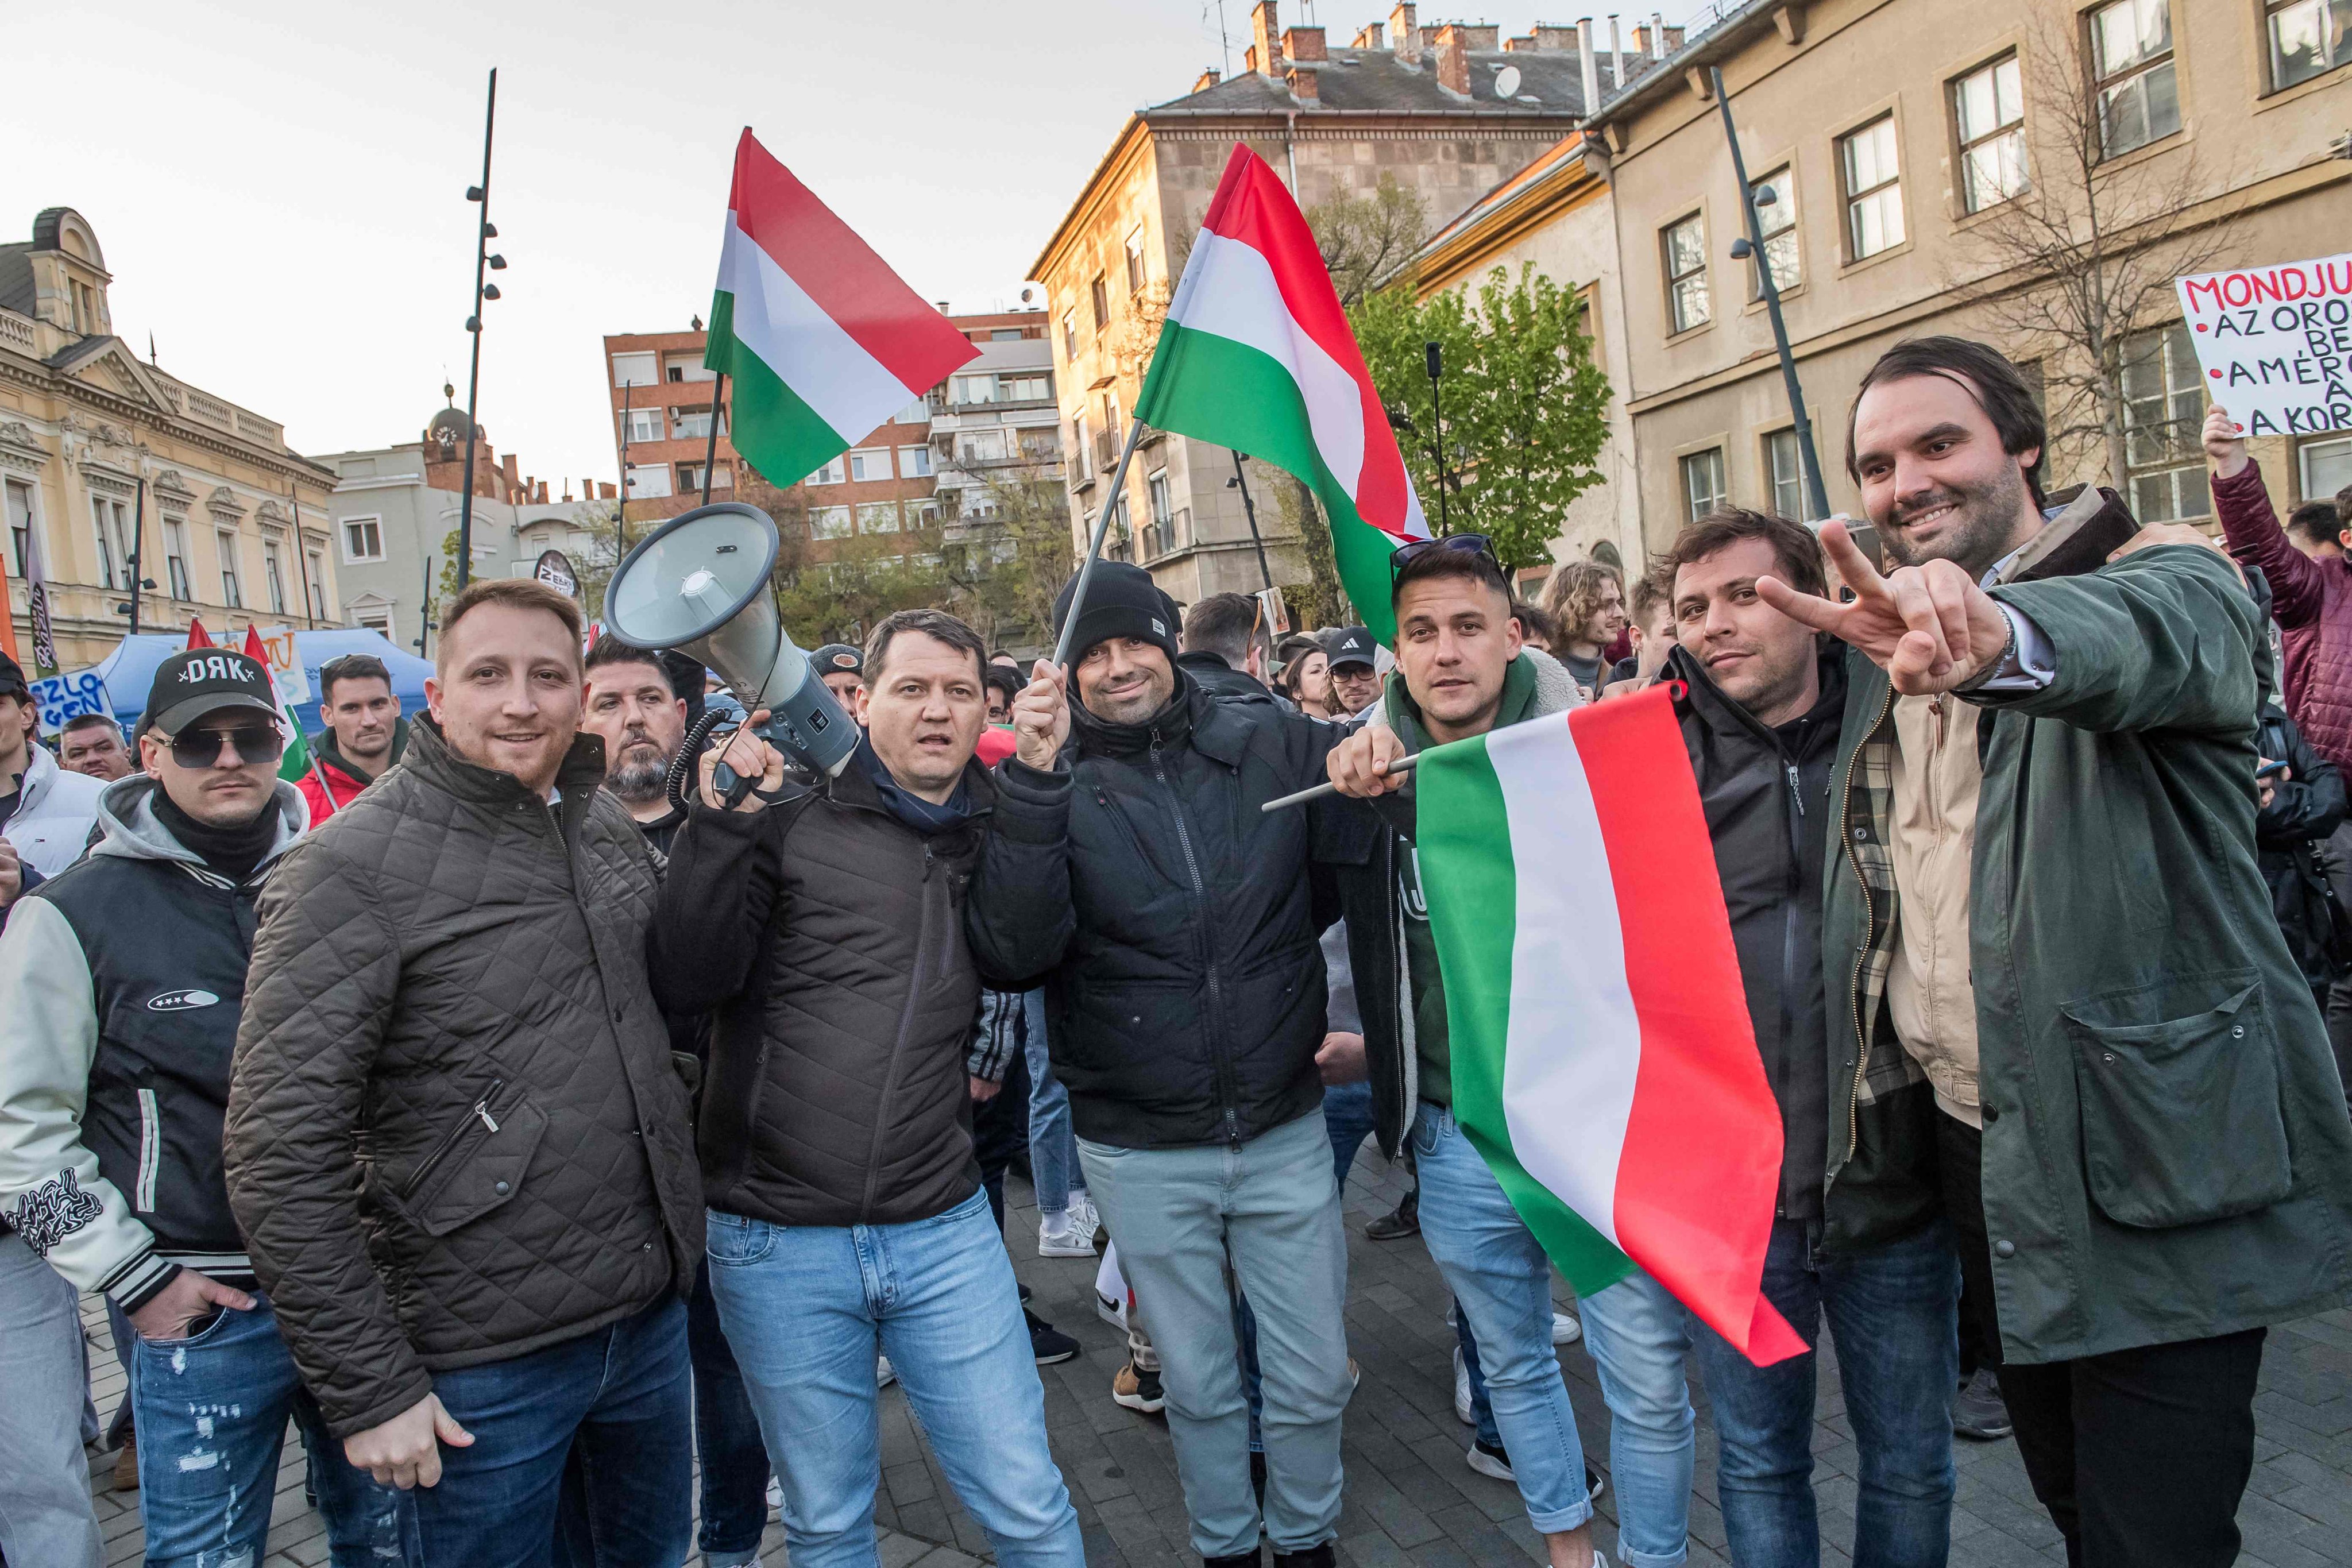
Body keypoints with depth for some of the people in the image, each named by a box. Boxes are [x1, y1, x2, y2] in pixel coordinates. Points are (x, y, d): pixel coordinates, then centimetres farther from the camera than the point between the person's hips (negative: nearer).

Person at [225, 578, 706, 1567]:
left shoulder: (608, 827, 4)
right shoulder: (353, 866, -15)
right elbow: (281, 1153, -17)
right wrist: (365, 1387, -15)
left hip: (653, 1313, 6)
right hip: (486, 1357, -6)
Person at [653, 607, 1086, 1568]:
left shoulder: (998, 833, 6)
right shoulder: (794, 817, -4)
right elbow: (690, 979, -11)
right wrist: (723, 821, -20)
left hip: (944, 1233, 2)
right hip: (777, 1242, -1)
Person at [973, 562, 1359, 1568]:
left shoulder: (1272, 745, -3)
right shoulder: (1050, 785, -6)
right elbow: (1011, 951, -19)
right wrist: (1035, 782, -28)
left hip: (1284, 1129, 1)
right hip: (1141, 1153, -1)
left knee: (1313, 1376, 15)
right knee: (1198, 1384, 17)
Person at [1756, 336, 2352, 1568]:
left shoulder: (2153, 578, -10)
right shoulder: (1883, 638, 11)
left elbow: (2162, 635, -37)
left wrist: (2001, 634, -56)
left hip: (2150, 1157, -6)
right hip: (1976, 1149, 6)